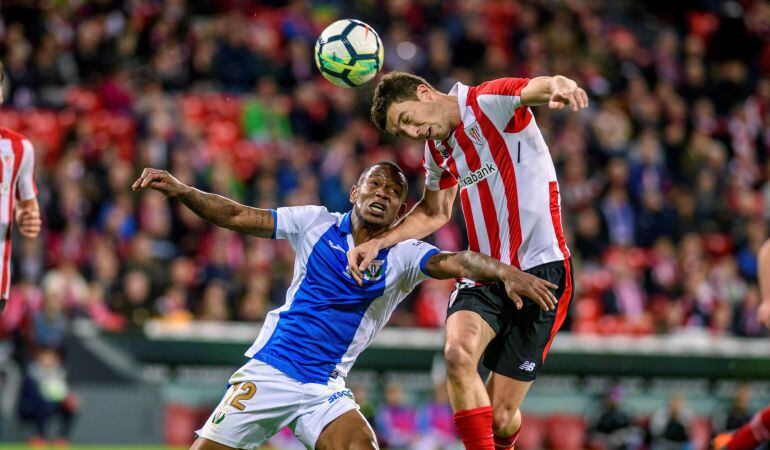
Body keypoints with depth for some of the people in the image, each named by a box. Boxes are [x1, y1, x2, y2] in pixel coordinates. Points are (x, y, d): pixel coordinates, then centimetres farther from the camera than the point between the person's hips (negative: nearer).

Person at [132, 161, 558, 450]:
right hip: (267, 371, 0)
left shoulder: (404, 256, 0)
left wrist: (506, 272, -38)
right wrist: (179, 190, -8)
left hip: (325, 389, 0)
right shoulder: (317, 223, 3)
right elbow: (238, 217, 4)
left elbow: (457, 261, -18)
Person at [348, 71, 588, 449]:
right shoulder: (437, 149, 13)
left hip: (540, 269, -6)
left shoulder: (490, 103, -11)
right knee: (458, 351, -28)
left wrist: (560, 87, -56)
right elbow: (434, 212, 29)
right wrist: (378, 243, 16)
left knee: (500, 416, -1)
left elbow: (540, 87, -32)